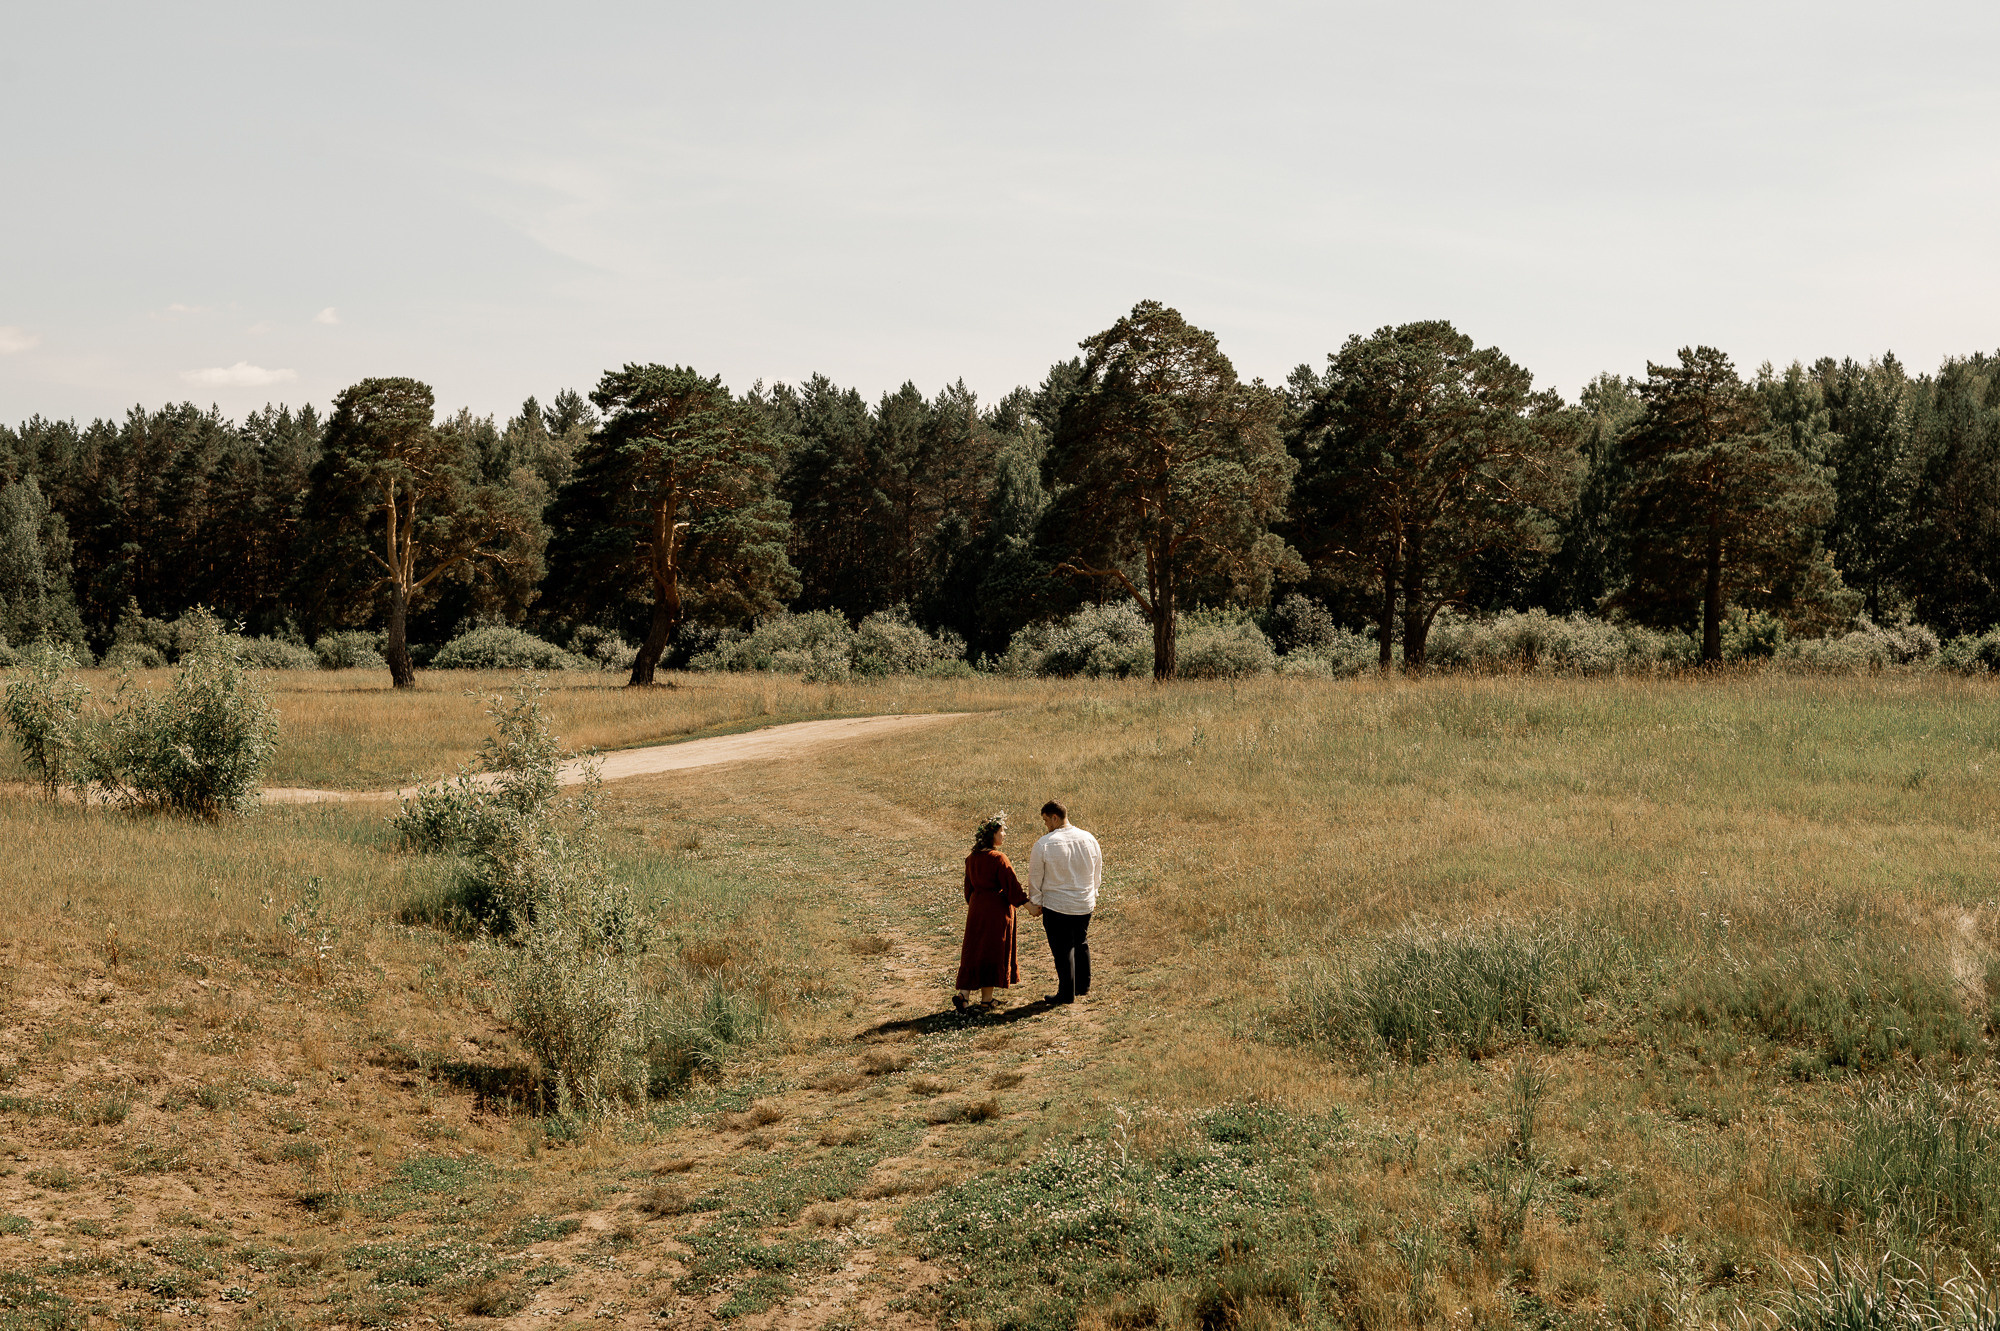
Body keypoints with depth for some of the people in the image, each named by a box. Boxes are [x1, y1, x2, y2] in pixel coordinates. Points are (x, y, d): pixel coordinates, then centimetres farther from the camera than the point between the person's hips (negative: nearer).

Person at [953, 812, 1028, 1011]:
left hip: (976, 907, 6)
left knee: (973, 951, 10)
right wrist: (1026, 903, -11)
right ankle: (986, 998, 10)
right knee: (993, 950, 5)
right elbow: (1011, 885, -17)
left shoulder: (972, 858, 4)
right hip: (997, 909, -6)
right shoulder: (998, 859, -17)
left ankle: (964, 993, -2)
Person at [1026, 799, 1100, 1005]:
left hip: (1056, 906, -5)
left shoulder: (1043, 845, -16)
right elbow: (1097, 873, 11)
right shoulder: (1089, 839, -1)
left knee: (1063, 949, 4)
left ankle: (1067, 993, 11)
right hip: (1085, 903, 5)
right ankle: (1083, 986, 33)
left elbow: (1035, 878, -7)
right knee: (1081, 943, 22)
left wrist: (1034, 903, 7)